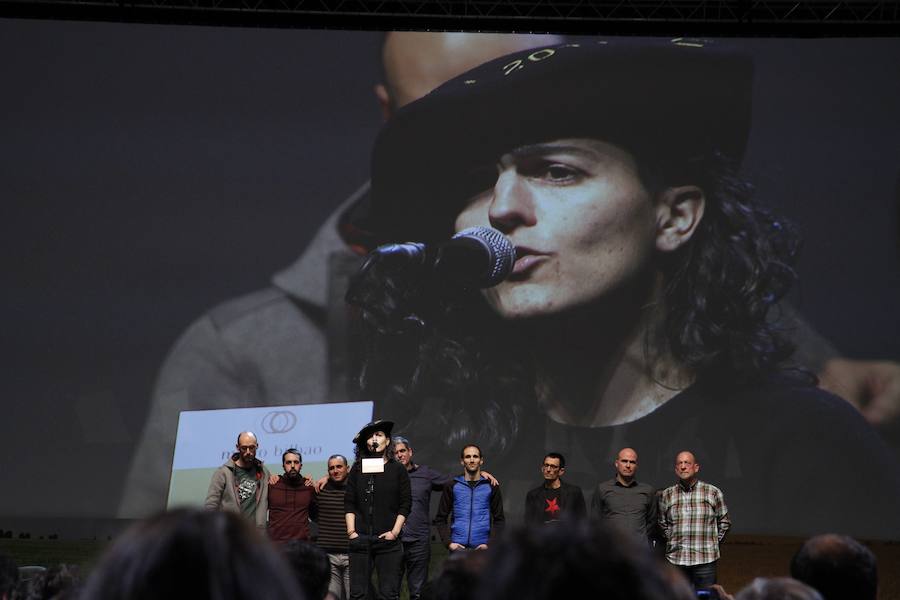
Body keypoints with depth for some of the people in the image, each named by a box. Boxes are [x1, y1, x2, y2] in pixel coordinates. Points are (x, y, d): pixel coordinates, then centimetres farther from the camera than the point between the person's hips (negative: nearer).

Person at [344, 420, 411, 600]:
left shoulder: (397, 469, 6)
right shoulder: (357, 468, 10)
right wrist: (351, 531, -1)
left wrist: (395, 532, -6)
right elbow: (349, 502, 9)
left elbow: (405, 504, 3)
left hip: (388, 540, -2)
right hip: (360, 539, 2)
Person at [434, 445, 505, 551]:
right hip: (458, 546, 0)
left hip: (482, 546, 0)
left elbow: (499, 519, 8)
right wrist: (448, 542, -4)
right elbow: (440, 519, 10)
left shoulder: (491, 486, 7)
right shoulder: (453, 486, 7)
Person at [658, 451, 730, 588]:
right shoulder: (666, 495, 7)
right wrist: (673, 542, 9)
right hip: (675, 560, 2)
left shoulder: (713, 492, 3)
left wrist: (712, 542, 7)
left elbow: (724, 522, 12)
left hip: (705, 560, -1)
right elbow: (662, 524, 17)